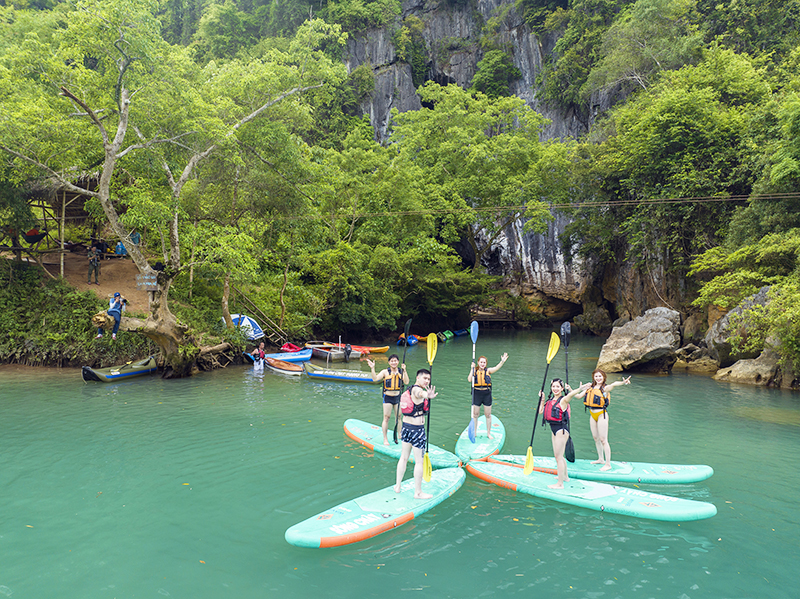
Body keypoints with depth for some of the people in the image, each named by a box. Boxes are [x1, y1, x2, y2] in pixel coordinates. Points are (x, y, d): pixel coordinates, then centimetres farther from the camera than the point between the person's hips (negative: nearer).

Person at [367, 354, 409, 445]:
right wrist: (372, 368, -27)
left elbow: (406, 382, -13)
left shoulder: (401, 372, 0)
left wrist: (404, 371, -24)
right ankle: (385, 439, 9)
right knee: (386, 418, 0)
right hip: (388, 398, -2)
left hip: (398, 397, 2)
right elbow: (375, 379, -15)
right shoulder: (385, 372, -5)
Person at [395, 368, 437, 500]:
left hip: (406, 425, 9)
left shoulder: (409, 389, 9)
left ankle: (397, 486, 30)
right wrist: (428, 396, -69)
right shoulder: (417, 389, -19)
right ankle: (418, 492, 9)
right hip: (417, 429, -9)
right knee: (419, 461, 1)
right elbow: (420, 393, -47)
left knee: (404, 457, 20)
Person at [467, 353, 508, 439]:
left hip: (487, 394, 0)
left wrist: (502, 362, -35)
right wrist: (472, 369, -13)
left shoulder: (488, 371, 3)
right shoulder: (474, 371, 4)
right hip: (477, 394, 0)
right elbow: (469, 379, -13)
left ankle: (488, 433, 23)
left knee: (488, 415, 9)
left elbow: (496, 368, -18)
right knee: (475, 414, 9)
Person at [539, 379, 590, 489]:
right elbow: (541, 411, 19)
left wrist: (579, 389, -55)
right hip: (554, 429, 8)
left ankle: (560, 484, 5)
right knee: (557, 455, 20)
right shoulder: (550, 400, 9)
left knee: (558, 456, -3)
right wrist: (542, 399, 16)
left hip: (561, 430, -8)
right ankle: (565, 476, 39)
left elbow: (570, 395, -36)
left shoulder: (563, 400, -14)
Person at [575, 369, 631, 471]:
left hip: (601, 415, -6)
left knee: (603, 440, -4)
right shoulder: (591, 388, 8)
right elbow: (579, 395, 16)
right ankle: (601, 459, 33)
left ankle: (608, 464, 3)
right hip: (592, 415, 7)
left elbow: (614, 384, -32)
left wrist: (623, 382, -50)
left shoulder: (604, 388, -10)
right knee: (596, 438, 16)